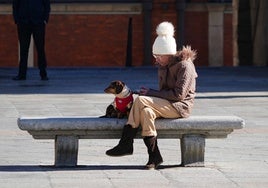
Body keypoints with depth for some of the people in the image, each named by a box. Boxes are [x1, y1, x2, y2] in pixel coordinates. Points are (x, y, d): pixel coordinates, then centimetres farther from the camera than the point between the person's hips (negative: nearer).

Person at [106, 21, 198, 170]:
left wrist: (152, 93, -16)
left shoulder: (184, 65, -11)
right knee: (146, 111, -27)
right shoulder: (163, 65, 15)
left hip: (179, 106, -8)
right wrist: (150, 94, -3)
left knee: (140, 100, -26)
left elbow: (179, 94, -18)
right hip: (166, 105, 8)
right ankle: (154, 156, -30)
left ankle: (126, 144, -23)